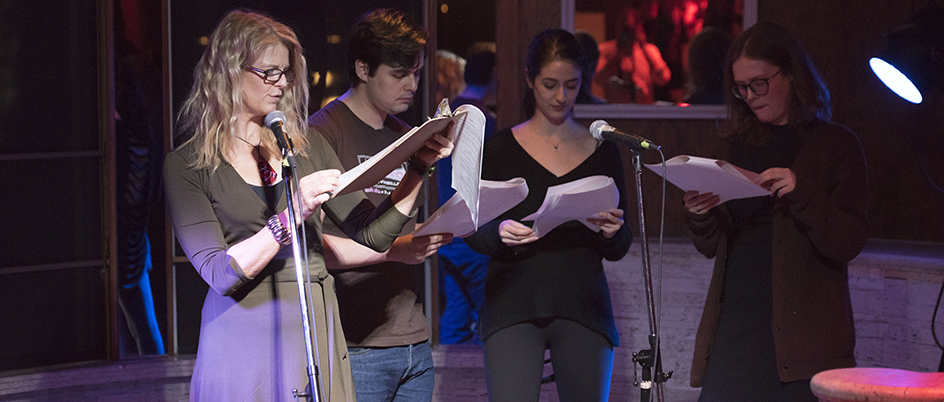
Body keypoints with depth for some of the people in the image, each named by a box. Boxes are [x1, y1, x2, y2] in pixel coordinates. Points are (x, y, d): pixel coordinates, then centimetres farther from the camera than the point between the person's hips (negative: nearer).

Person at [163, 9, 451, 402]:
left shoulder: (306, 146, 12)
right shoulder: (187, 165, -2)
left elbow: (371, 232, 8)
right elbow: (220, 274, -14)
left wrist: (417, 168, -2)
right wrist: (291, 218, -23)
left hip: (316, 334, 4)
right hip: (245, 339, -4)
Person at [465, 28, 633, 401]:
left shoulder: (602, 151, 10)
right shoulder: (499, 148, 5)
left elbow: (618, 250, 12)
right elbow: (471, 232, 5)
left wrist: (612, 234, -11)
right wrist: (500, 233, -17)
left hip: (584, 312, 2)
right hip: (513, 308, -2)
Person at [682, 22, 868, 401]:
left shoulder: (836, 144, 3)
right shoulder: (739, 144, 16)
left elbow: (848, 243, -7)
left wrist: (801, 192, -21)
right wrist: (700, 217, -4)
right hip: (734, 322, 4)